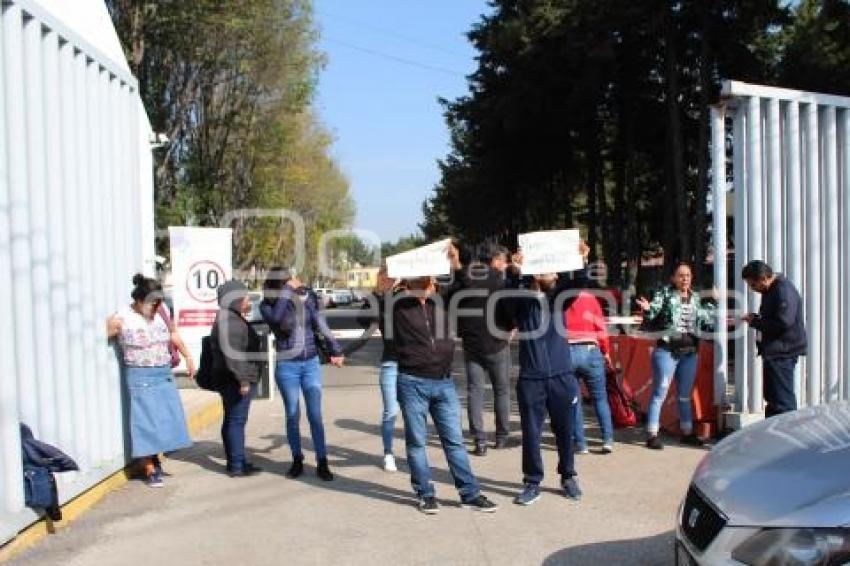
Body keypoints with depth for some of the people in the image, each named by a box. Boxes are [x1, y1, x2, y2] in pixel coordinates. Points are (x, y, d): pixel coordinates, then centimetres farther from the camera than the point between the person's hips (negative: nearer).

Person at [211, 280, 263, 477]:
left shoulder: (233, 318, 18)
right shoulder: (229, 320, -16)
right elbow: (231, 353, -24)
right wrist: (243, 379, -25)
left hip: (238, 380, 11)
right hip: (237, 381, -11)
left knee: (232, 420, 14)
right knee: (236, 420, -6)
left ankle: (236, 462, 23)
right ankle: (237, 466, -2)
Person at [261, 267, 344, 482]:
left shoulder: (308, 299, -1)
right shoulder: (268, 305, -7)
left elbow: (321, 325, 3)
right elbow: (280, 320, -28)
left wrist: (335, 350, -3)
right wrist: (287, 290, -23)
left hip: (312, 363, 1)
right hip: (287, 366, -1)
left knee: (315, 415, 2)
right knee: (293, 415, 8)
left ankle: (322, 462, 8)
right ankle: (297, 460, 21)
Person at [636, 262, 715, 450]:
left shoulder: (696, 298, 11)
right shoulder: (664, 294, -4)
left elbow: (707, 323, 18)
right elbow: (651, 318, -9)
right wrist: (647, 310, -30)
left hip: (690, 351, 6)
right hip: (667, 350, -5)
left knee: (685, 395, 16)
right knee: (659, 392, -4)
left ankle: (687, 432, 27)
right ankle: (652, 435, 0)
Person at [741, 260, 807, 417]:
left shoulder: (784, 291, -19)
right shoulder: (771, 290, 14)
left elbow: (783, 323, -27)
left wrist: (755, 322, -16)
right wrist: (756, 318, 4)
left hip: (783, 352, -11)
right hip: (775, 351, 11)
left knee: (783, 399, -8)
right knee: (772, 397, 18)